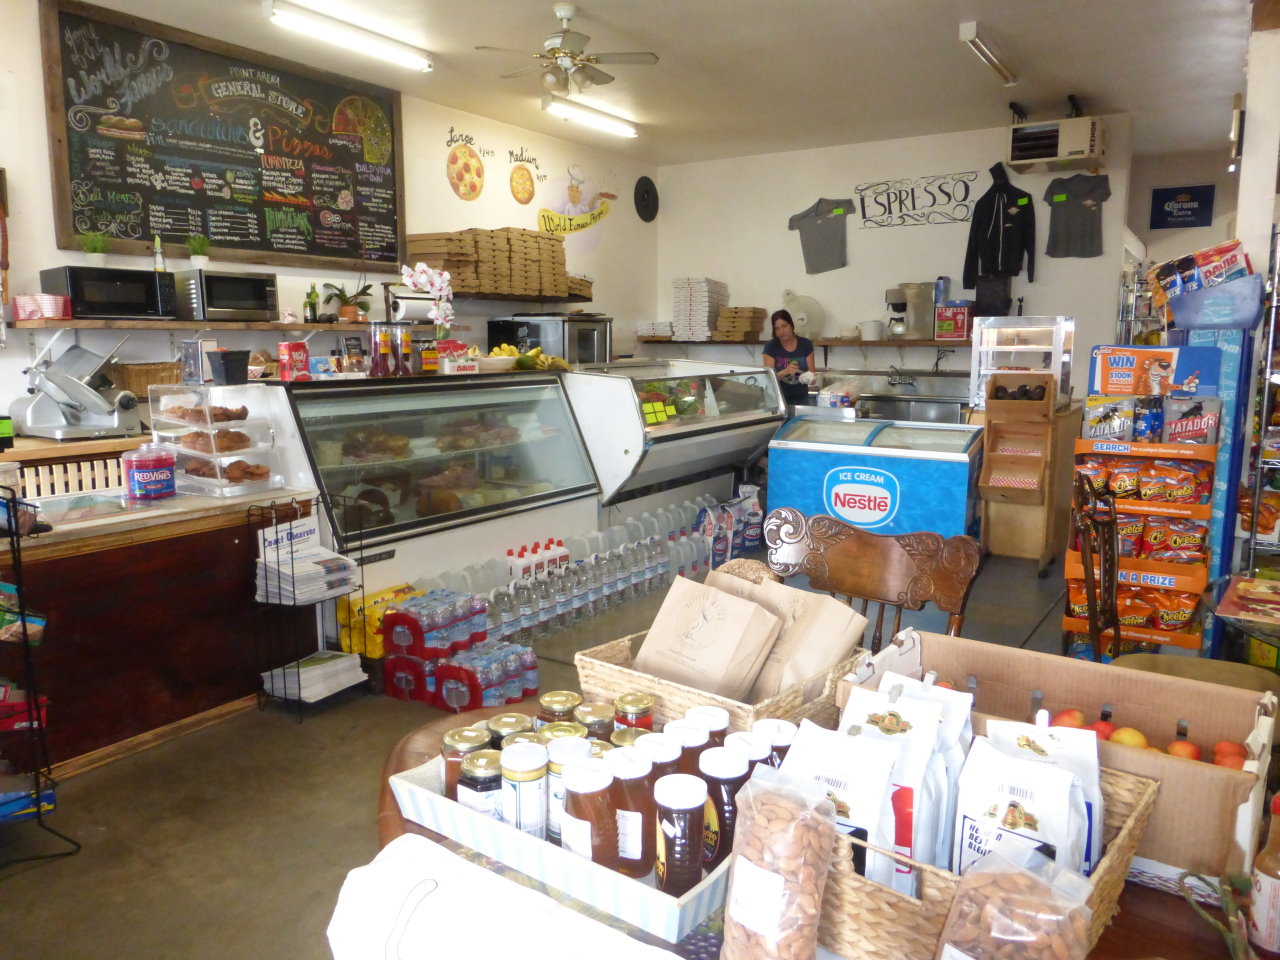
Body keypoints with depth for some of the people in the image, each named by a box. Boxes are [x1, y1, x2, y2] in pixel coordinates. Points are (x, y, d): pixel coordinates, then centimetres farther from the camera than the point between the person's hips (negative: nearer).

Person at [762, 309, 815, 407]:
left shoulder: (806, 344, -2)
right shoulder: (771, 347, -7)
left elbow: (811, 370, 0)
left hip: (801, 398, 2)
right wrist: (786, 371, -31)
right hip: (779, 398, -2)